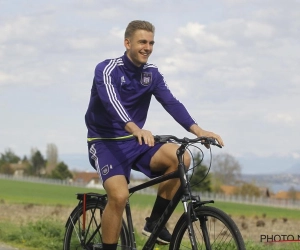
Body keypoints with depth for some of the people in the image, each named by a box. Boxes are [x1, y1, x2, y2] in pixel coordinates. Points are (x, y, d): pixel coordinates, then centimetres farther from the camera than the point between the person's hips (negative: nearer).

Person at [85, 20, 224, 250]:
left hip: (134, 143, 5)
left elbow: (171, 103, -10)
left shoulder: (152, 73, 2)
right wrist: (136, 129, -51)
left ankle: (155, 222, -7)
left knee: (180, 157, -20)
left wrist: (198, 130, -26)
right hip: (106, 143, -5)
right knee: (120, 195, -30)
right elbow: (111, 102, -33)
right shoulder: (107, 70, -15)